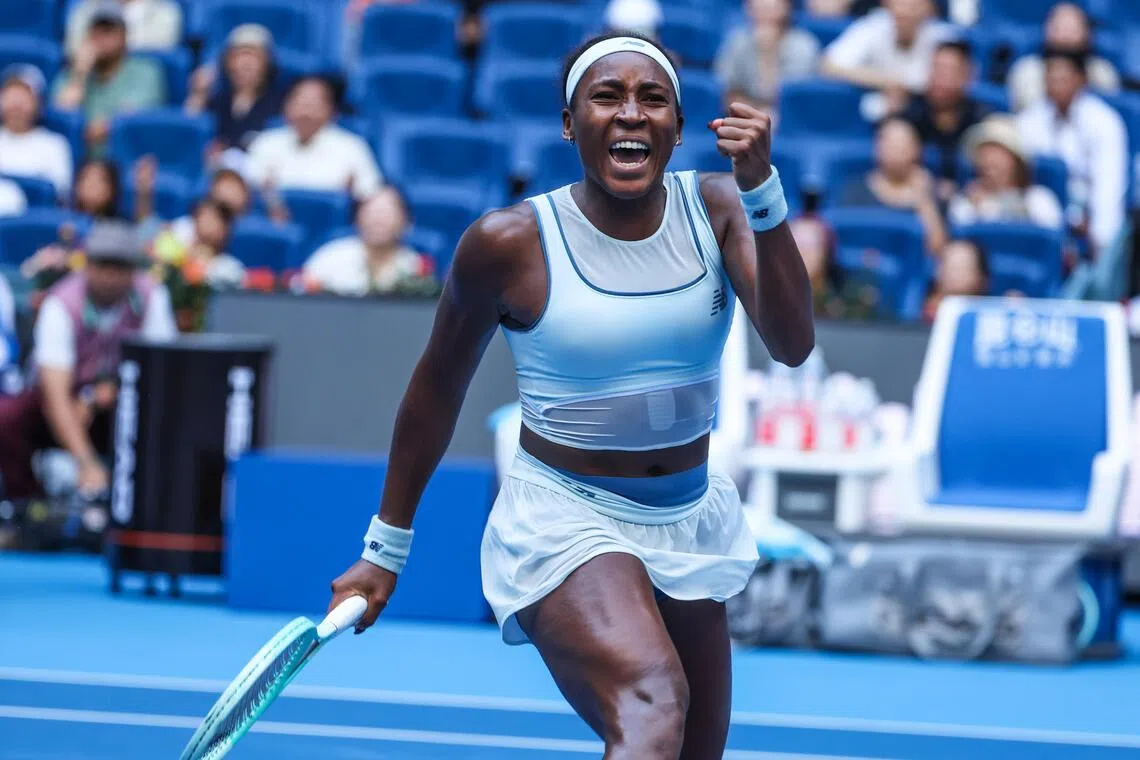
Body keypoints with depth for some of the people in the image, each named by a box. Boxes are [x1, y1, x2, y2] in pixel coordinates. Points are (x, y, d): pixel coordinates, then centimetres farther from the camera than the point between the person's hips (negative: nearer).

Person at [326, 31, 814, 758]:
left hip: (690, 524, 6)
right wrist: (386, 547, 8)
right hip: (565, 520, -6)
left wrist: (761, 190, -28)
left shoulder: (714, 207, -2)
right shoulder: (509, 242, -11)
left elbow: (792, 343, -16)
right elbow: (438, 386, 3)